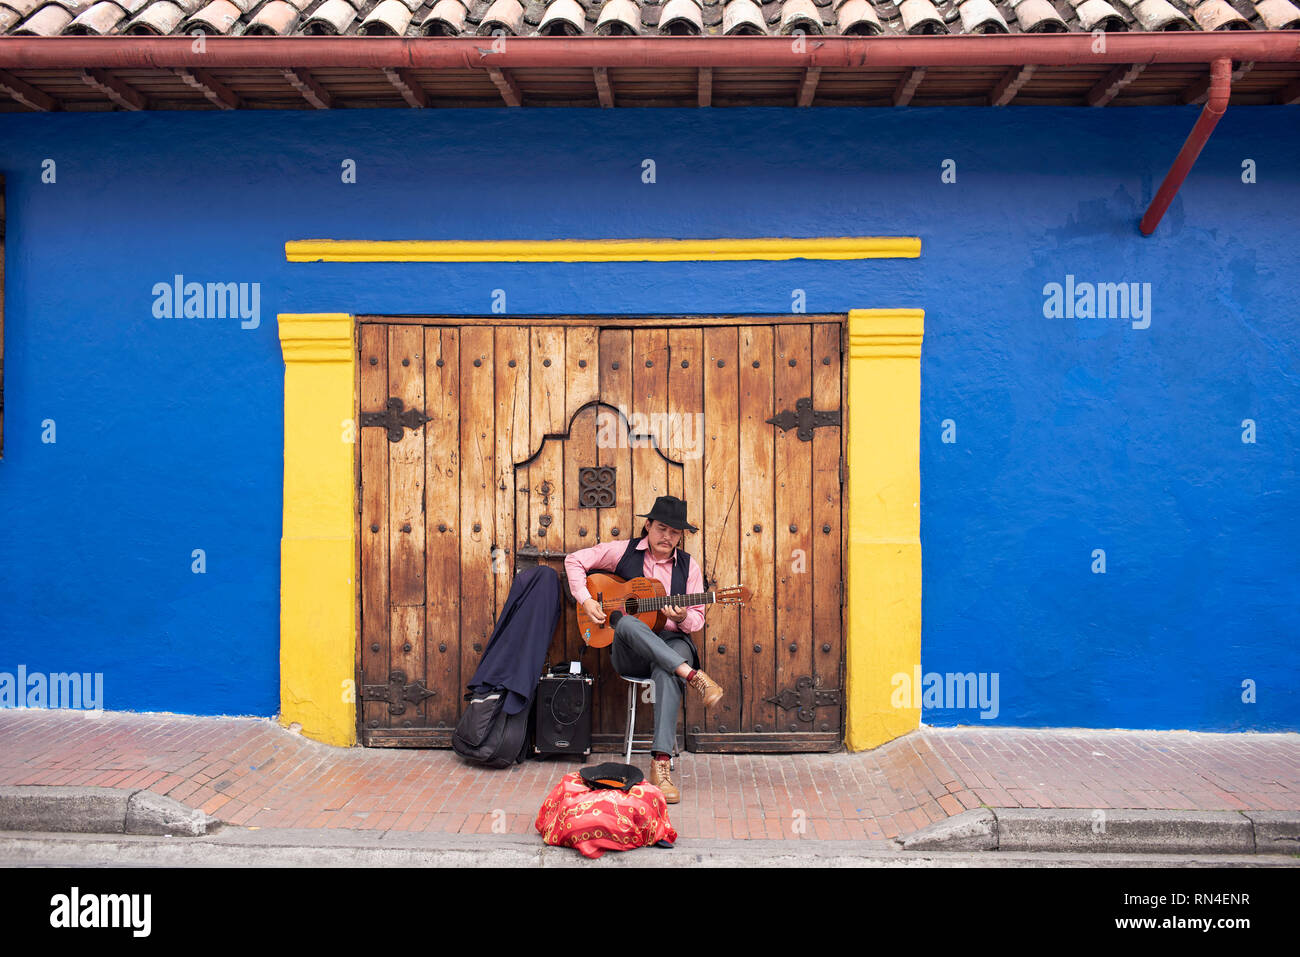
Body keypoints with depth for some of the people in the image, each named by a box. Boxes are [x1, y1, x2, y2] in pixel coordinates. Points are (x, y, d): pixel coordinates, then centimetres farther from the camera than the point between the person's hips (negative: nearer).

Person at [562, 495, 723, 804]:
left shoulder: (688, 566, 8)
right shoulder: (624, 551, 4)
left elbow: (697, 620, 6)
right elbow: (574, 560, 10)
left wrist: (683, 618, -18)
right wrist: (586, 600, -3)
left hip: (671, 643, 0)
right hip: (629, 653, 0)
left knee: (667, 671, -39)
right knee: (626, 623, -38)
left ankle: (661, 763, -45)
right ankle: (692, 675, -43)